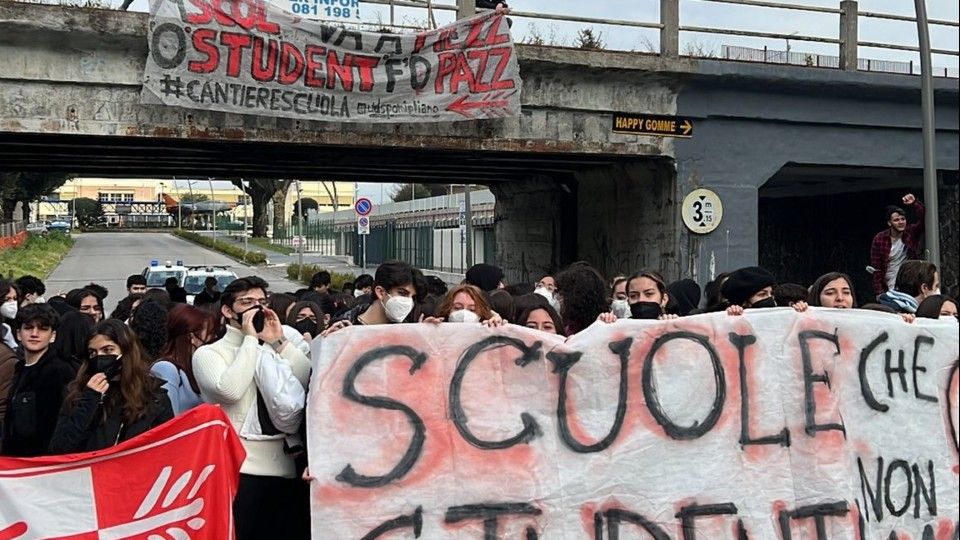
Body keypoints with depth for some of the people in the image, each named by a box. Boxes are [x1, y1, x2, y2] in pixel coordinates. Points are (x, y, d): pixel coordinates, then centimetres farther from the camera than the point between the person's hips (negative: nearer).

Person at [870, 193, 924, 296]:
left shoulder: (911, 233, 0)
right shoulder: (879, 239, -5)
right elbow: (876, 268, -6)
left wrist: (914, 203, -28)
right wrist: (879, 292, -11)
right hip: (889, 290, -1)